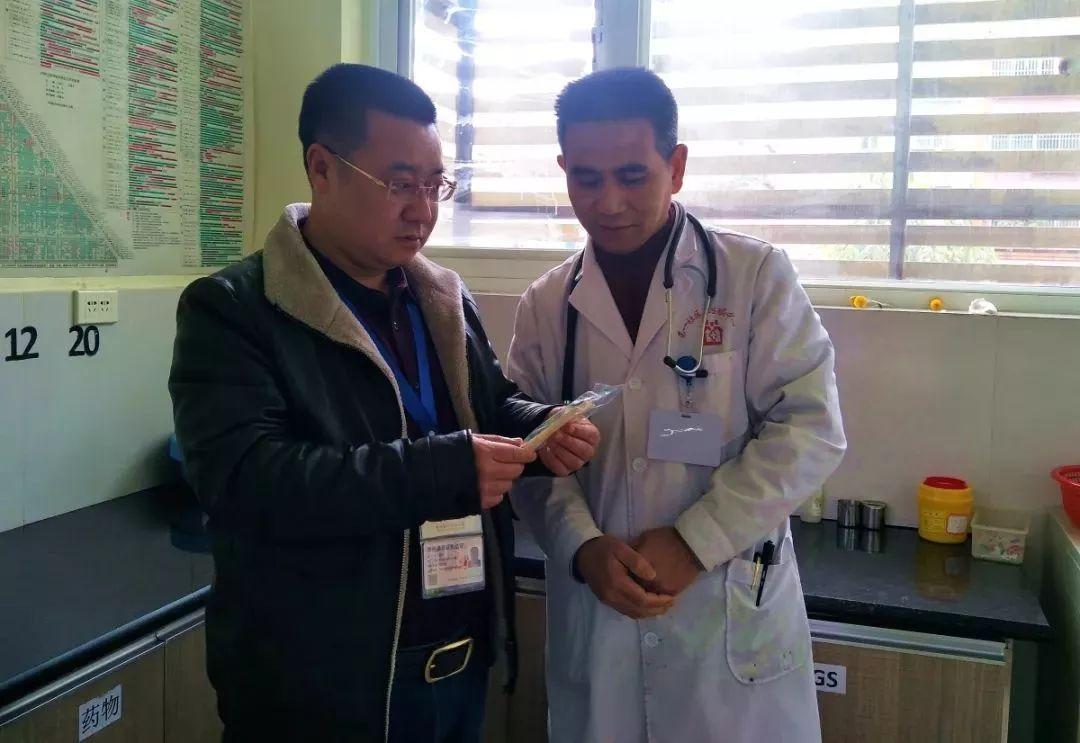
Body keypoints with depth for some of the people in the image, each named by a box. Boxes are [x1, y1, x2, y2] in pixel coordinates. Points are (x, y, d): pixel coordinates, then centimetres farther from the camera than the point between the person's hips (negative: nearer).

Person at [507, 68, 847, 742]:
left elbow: (810, 430, -9)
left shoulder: (756, 276, -5)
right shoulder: (545, 306, 3)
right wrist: (582, 546, -14)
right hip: (594, 612, 2)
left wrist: (693, 542, -15)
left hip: (734, 613, -2)